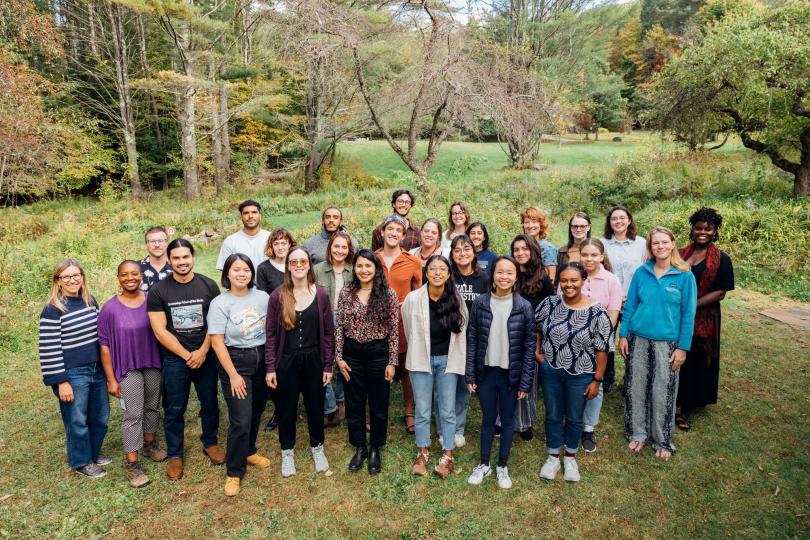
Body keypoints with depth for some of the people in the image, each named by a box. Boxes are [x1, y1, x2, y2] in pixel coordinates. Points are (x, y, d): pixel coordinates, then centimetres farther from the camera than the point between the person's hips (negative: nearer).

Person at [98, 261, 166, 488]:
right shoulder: (110, 308, -11)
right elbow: (105, 345, -7)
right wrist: (111, 379, -7)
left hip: (154, 365, 3)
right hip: (128, 369, -3)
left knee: (153, 406, 17)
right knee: (133, 415, -1)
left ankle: (149, 444, 40)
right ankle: (132, 465, 9)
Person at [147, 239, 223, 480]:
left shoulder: (209, 286, -4)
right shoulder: (158, 291, -7)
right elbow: (160, 331, -9)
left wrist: (202, 352, -13)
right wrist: (187, 355, -11)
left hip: (206, 357, 1)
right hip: (175, 359, -1)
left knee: (210, 404, 15)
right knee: (174, 410, 9)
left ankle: (210, 442, 37)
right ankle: (175, 454, 27)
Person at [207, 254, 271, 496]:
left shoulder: (263, 297, 1)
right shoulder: (220, 303, -10)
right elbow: (217, 342, -11)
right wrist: (233, 375, -13)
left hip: (262, 358, 4)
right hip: (236, 361, -4)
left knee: (256, 412, 16)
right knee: (241, 420, -6)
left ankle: (249, 452, 40)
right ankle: (234, 472, 11)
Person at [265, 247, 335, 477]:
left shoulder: (321, 294, -4)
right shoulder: (277, 296, -7)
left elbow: (328, 332, 0)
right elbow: (271, 334, -3)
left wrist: (328, 365, -1)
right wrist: (270, 367, -6)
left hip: (313, 360, 1)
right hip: (286, 361, -1)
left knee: (315, 406, 14)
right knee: (286, 409, 13)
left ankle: (317, 447, 38)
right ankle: (287, 451, 35)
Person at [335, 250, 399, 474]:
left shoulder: (388, 294, -7)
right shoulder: (346, 293, -1)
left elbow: (394, 330, -5)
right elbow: (339, 327, 2)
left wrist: (392, 362, -7)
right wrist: (339, 357, -2)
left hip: (379, 353, -2)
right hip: (352, 353, 2)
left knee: (378, 403, 10)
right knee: (354, 403, 12)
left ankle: (375, 449, 29)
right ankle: (359, 448, 31)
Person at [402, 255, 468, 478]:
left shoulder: (457, 300, -8)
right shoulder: (412, 299, -11)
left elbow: (462, 331, 6)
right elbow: (409, 332, 5)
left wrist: (456, 360, 9)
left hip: (448, 361, 1)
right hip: (421, 360, 0)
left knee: (447, 411, 7)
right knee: (422, 411, 9)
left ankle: (447, 456, 22)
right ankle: (423, 453, 27)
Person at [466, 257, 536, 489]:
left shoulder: (524, 306, -9)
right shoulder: (480, 303, -6)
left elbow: (529, 346, -6)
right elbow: (471, 339, -1)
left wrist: (525, 382, -7)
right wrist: (470, 374, -2)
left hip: (511, 374, -1)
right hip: (486, 372, 1)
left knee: (507, 420, 14)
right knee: (487, 419, 15)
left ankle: (502, 466, 32)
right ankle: (484, 464, 32)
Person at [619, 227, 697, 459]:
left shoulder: (685, 276, -5)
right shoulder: (641, 272, 1)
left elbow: (688, 314, -4)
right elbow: (630, 306, 6)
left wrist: (683, 347, -6)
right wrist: (623, 335, 1)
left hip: (667, 343, -2)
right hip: (638, 340, 2)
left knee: (663, 393, 6)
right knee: (635, 388, 10)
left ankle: (662, 440, 25)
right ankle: (637, 433, 28)